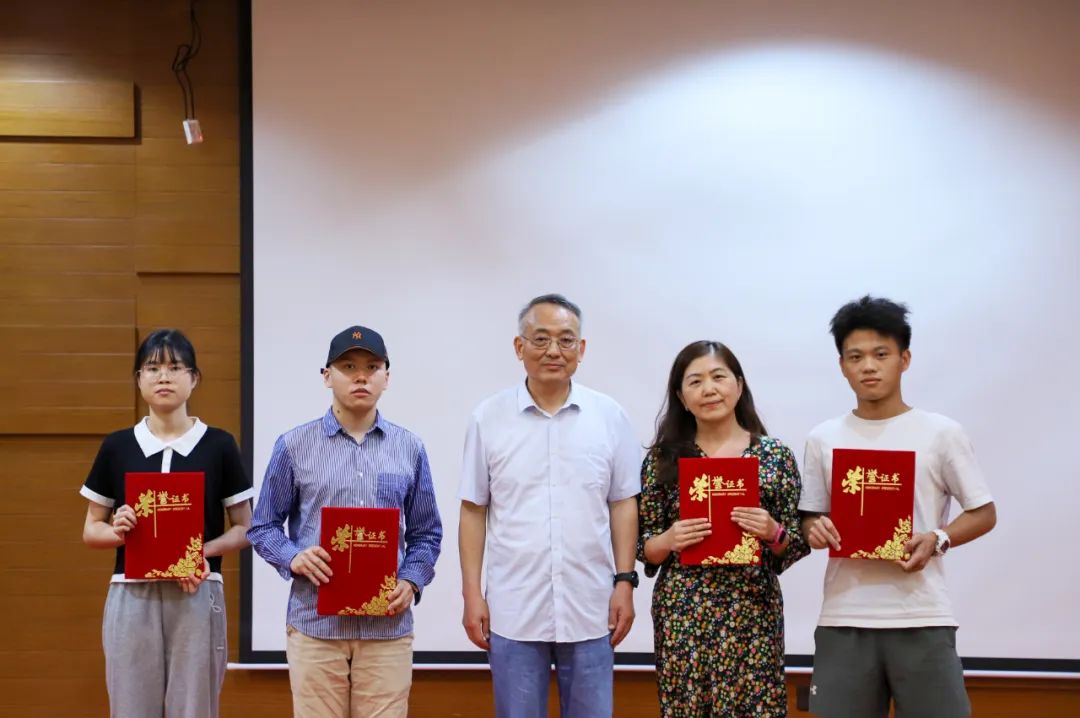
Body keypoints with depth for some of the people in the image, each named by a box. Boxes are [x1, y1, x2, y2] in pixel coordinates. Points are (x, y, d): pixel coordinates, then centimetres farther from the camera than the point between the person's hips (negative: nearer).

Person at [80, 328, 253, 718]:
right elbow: (90, 530, 11)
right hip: (131, 597, 1)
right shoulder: (116, 446, 6)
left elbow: (245, 529, 5)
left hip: (196, 596, -1)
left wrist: (205, 550, -13)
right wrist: (118, 531, -12)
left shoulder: (219, 445, 2)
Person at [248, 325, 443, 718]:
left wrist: (410, 582, -5)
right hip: (314, 623, -1)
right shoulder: (294, 445, 3)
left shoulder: (410, 449, 8)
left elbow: (426, 534, 12)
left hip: (387, 627, 1)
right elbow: (263, 527, 7)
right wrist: (293, 558, -12)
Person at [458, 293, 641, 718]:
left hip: (590, 610, 1)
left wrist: (625, 582, 0)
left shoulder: (609, 417, 2)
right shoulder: (489, 418, 0)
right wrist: (472, 593, 0)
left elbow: (622, 504, 6)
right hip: (513, 611, 0)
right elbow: (473, 510, 4)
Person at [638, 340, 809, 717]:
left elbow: (796, 544, 5)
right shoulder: (664, 457, 3)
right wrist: (668, 540, -15)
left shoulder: (775, 454, 3)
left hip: (753, 613, 0)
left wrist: (773, 532, -15)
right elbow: (643, 546, 6)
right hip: (682, 614, 0)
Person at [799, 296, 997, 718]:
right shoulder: (823, 440, 9)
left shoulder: (941, 434, 2)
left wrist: (937, 539, -13)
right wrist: (816, 531, -9)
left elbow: (983, 513, 6)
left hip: (922, 618, -2)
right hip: (844, 618, 2)